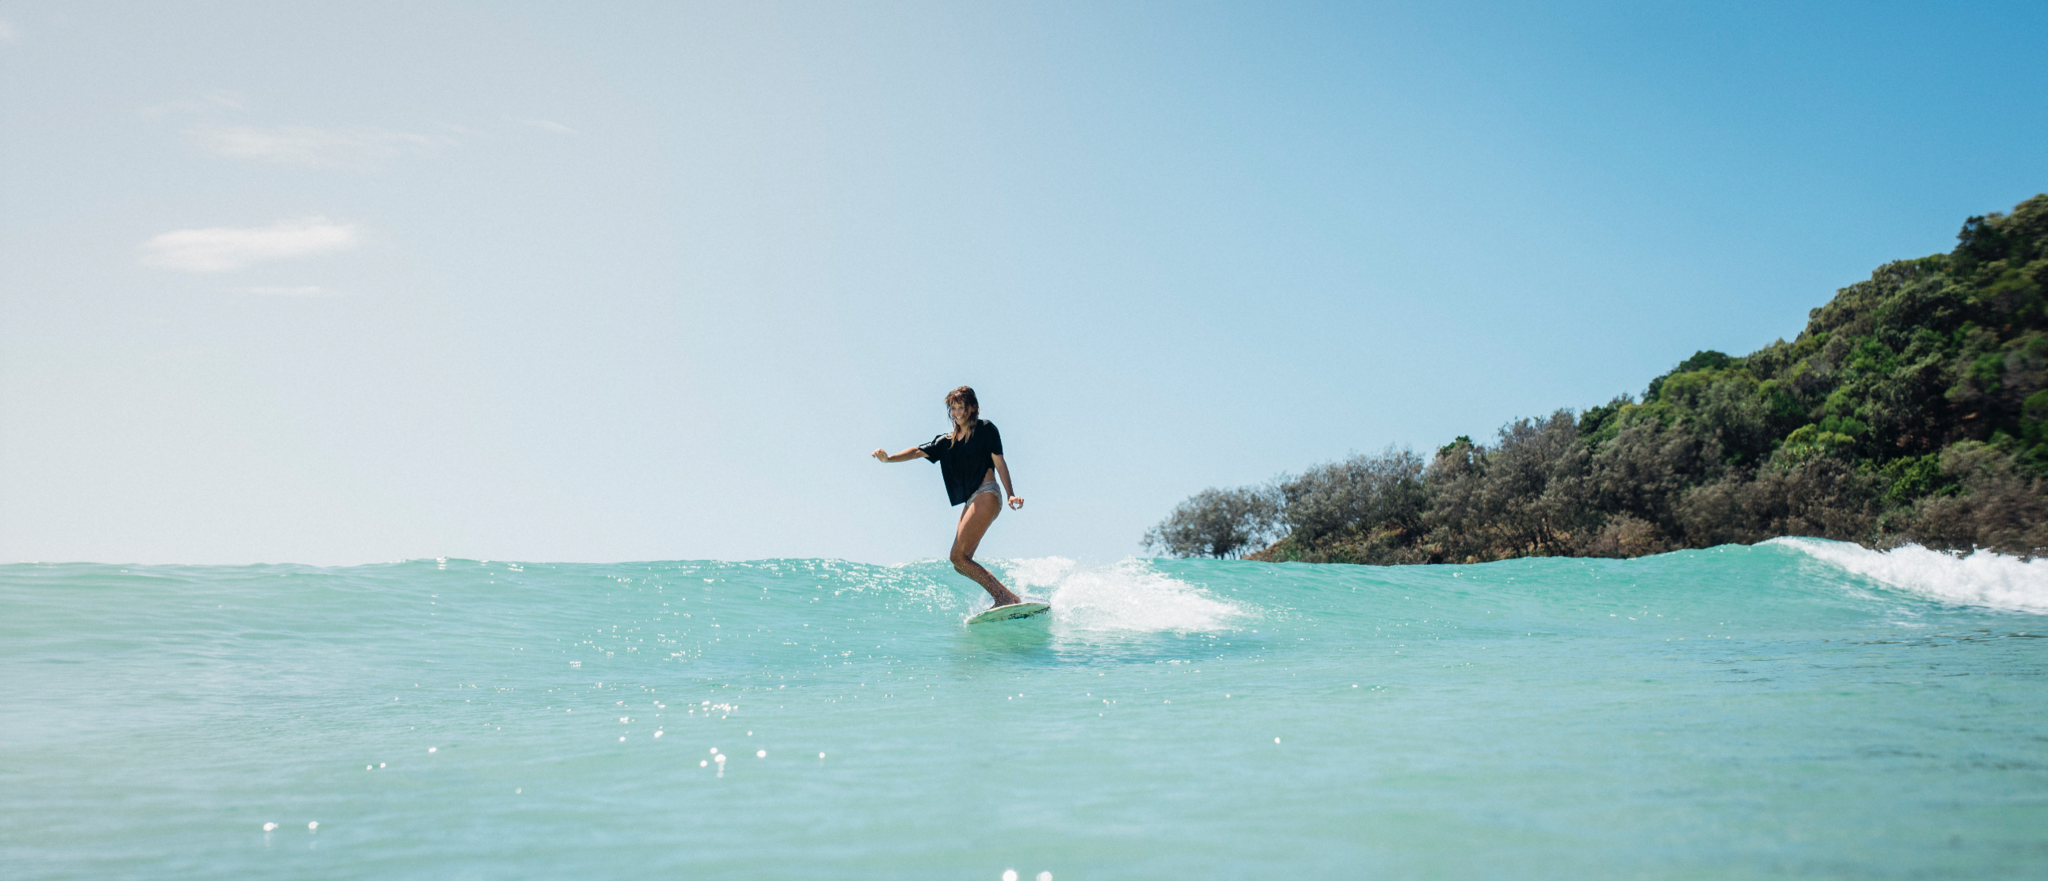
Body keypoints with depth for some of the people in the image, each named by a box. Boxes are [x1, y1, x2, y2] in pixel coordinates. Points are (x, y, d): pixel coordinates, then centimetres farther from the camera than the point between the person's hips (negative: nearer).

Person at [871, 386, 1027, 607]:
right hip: (971, 502, 8)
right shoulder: (947, 441, 19)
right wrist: (889, 458, -6)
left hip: (987, 496, -8)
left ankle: (1007, 598, -21)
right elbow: (919, 451, 10)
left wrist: (1011, 495, -14)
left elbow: (999, 463, -2)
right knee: (961, 563, 1)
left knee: (958, 557, -19)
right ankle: (1006, 597, 2)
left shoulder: (986, 429, 3)